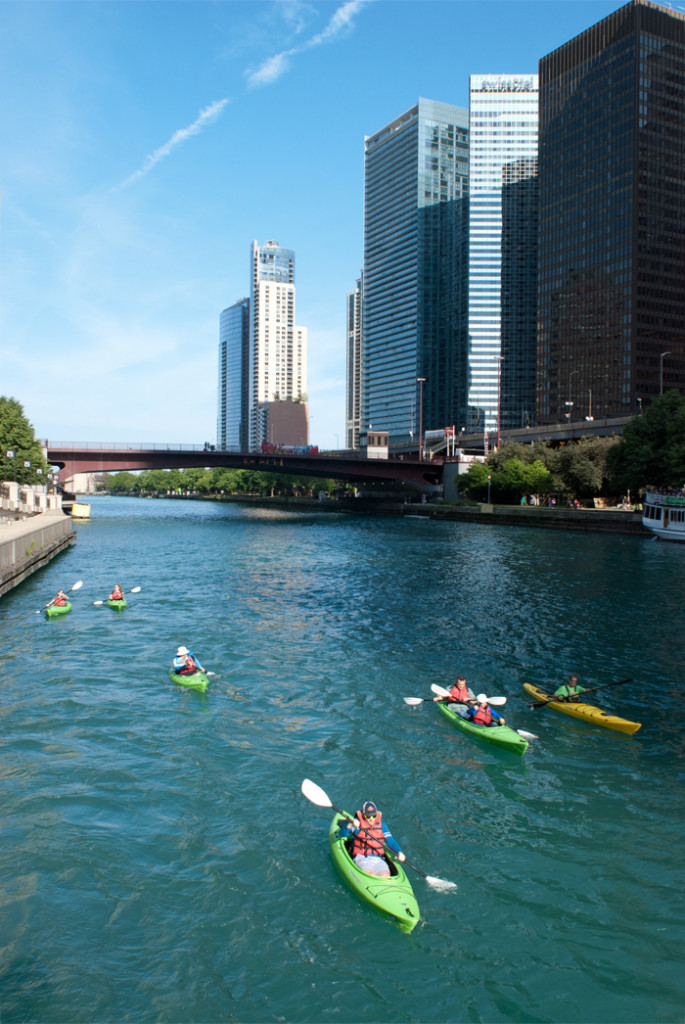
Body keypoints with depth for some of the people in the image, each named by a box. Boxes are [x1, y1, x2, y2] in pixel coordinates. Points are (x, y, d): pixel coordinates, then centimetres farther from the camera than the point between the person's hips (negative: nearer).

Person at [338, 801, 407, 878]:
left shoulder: (381, 824, 10)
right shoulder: (358, 822, 0)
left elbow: (390, 840, 8)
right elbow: (342, 834, -11)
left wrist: (399, 852, -11)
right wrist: (350, 825, -31)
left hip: (378, 859, 3)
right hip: (361, 858, -3)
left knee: (386, 876, -27)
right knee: (371, 875, -33)